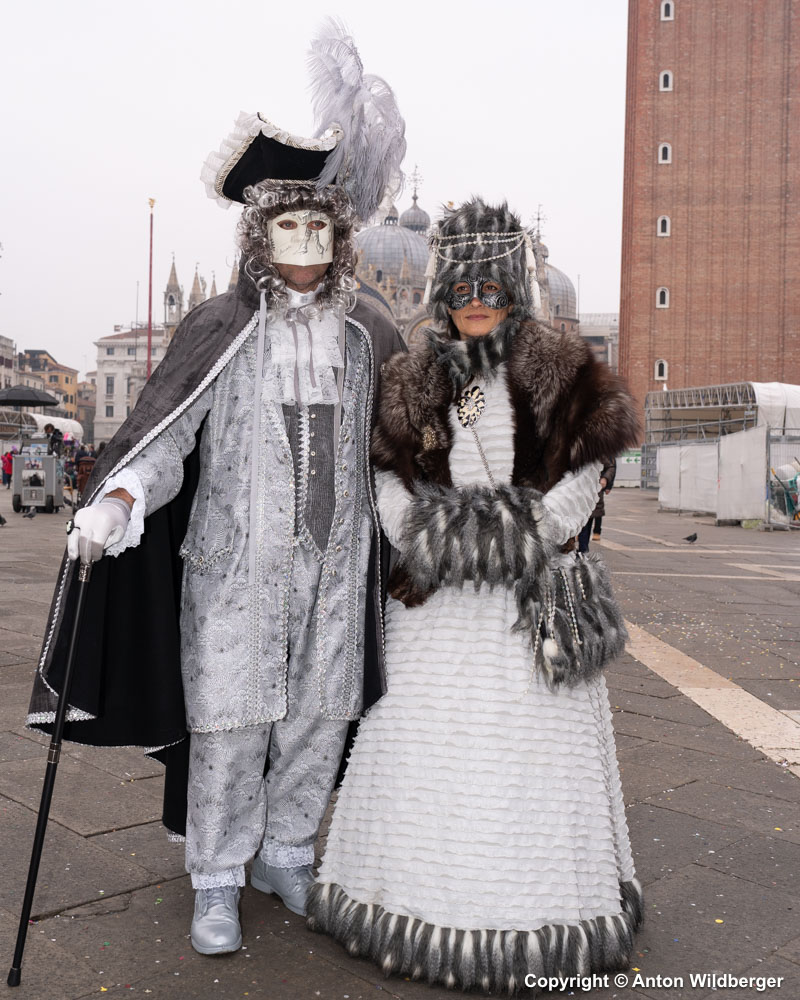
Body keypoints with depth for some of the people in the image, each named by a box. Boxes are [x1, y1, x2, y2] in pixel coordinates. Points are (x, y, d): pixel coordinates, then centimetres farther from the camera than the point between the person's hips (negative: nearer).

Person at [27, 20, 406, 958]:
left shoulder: (368, 334, 7)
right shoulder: (218, 327, -3)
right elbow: (163, 431, -8)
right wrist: (113, 501, -24)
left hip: (335, 562, 3)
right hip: (236, 559, -3)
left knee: (316, 715, 10)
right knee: (229, 720, 1)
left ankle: (285, 855, 31)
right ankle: (216, 883, 18)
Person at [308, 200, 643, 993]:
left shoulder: (562, 373, 4)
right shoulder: (412, 381, 10)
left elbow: (582, 476, 1)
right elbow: (388, 476, 8)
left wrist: (531, 533, -12)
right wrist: (418, 534, -9)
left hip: (533, 593, -2)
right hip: (435, 598, 2)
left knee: (530, 742, 1)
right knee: (423, 742, 6)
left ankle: (536, 912, 18)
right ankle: (418, 895, 22)